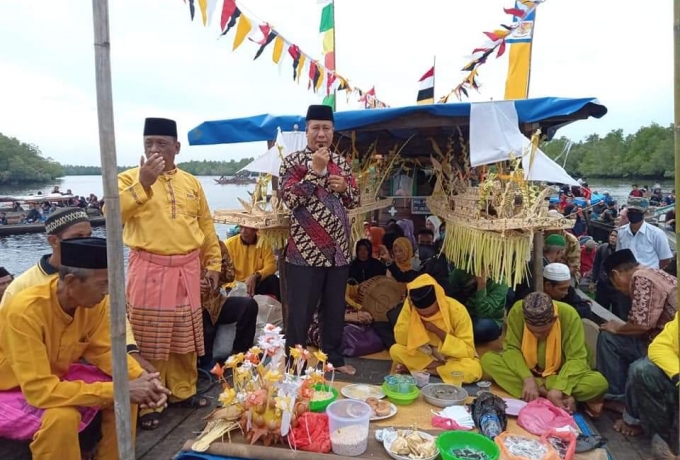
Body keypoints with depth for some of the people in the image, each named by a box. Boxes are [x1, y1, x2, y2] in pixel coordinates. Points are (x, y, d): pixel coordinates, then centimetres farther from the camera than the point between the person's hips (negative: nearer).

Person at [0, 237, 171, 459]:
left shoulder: (94, 301, -17)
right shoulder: (25, 311, -35)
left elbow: (104, 350, -6)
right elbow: (39, 390, -36)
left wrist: (140, 377, -24)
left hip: (55, 377, 6)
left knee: (127, 392, -10)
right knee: (62, 417, -33)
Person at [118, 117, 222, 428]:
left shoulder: (191, 182, 10)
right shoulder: (130, 178, -1)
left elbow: (206, 225, 13)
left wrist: (213, 263, 12)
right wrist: (143, 183, -26)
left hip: (187, 269, 4)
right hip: (149, 270, -4)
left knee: (185, 337, 14)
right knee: (148, 339, 2)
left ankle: (184, 390, 30)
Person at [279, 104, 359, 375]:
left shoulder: (341, 162, 10)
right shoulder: (293, 161, -4)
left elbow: (355, 201, 16)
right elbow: (289, 198, -17)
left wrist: (344, 187, -6)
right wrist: (315, 170, -19)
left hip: (338, 250, 5)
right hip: (306, 251, -5)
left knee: (335, 309, 15)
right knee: (301, 313, 4)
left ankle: (334, 358, 31)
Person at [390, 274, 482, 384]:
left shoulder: (457, 310, -25)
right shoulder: (410, 305, -18)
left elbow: (468, 351, -23)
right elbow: (401, 340, -16)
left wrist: (437, 331, -31)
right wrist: (412, 315, -30)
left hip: (452, 358, -1)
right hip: (423, 354, 2)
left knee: (473, 369, -34)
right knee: (395, 350, -25)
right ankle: (446, 368, -13)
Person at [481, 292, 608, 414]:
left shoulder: (569, 315, -24)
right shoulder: (517, 311, -23)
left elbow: (576, 359, -22)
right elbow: (511, 349, -17)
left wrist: (558, 389, -36)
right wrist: (528, 378, -33)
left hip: (560, 375, -2)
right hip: (526, 372, 2)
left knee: (599, 383, -29)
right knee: (488, 359, -27)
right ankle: (555, 396, -26)